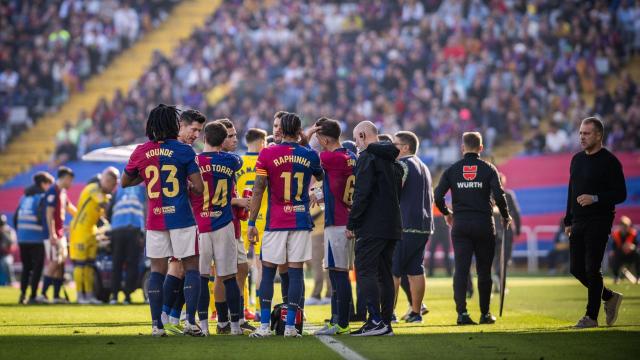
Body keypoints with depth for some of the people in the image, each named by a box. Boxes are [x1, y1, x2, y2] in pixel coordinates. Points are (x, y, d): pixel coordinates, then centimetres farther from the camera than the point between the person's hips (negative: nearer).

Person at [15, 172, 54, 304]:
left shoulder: (24, 196, 16)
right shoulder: (42, 197, -6)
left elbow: (16, 217, 16)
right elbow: (43, 217, -16)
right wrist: (48, 234, -11)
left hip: (22, 238, 7)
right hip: (36, 238, -7)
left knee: (26, 267, 14)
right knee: (37, 267, 0)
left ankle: (22, 294, 7)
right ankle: (33, 296, -4)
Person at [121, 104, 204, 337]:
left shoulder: (141, 152, 3)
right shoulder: (184, 151, -7)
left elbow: (125, 182, 16)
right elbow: (199, 187, -9)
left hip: (155, 220, 3)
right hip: (181, 218, -3)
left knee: (157, 270, 8)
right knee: (191, 267, 4)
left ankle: (156, 324, 5)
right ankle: (190, 321, -5)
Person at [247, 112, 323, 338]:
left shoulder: (267, 154, -5)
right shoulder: (310, 156, 2)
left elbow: (258, 190, -6)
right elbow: (320, 177, 24)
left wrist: (251, 222, -2)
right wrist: (306, 143, 29)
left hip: (275, 223, -1)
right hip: (301, 222, 1)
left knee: (268, 271, 5)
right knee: (295, 272, 2)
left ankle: (264, 325, 2)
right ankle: (290, 325, 0)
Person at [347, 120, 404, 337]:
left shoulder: (368, 157, -9)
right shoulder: (392, 160, 19)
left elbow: (362, 193, -15)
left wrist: (351, 224, -11)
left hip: (372, 227, -9)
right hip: (392, 226, 9)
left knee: (365, 272, -8)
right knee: (385, 274, 11)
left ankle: (376, 321, -17)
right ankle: (386, 322, 11)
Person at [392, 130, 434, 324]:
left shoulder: (403, 164, -9)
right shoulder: (423, 167, 19)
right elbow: (432, 198, 24)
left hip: (405, 226, -8)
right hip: (424, 226, 8)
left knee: (392, 271, -5)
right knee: (415, 270, 11)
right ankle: (416, 312, 12)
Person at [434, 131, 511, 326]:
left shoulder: (452, 170, 4)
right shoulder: (488, 169, -1)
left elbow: (437, 196, -3)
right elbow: (499, 195, -11)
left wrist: (447, 213, 15)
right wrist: (505, 216, 5)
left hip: (460, 224, 1)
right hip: (484, 224, -1)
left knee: (460, 270, -3)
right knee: (484, 271, 8)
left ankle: (462, 312, -14)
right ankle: (485, 314, 12)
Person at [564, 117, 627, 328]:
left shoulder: (609, 161, -8)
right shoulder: (577, 159, 15)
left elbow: (620, 194, -11)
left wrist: (595, 198, -23)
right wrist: (568, 221, 18)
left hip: (598, 223, -8)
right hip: (578, 223, 8)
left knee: (591, 269, -9)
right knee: (576, 269, 7)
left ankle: (591, 316, -1)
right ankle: (609, 297, 26)